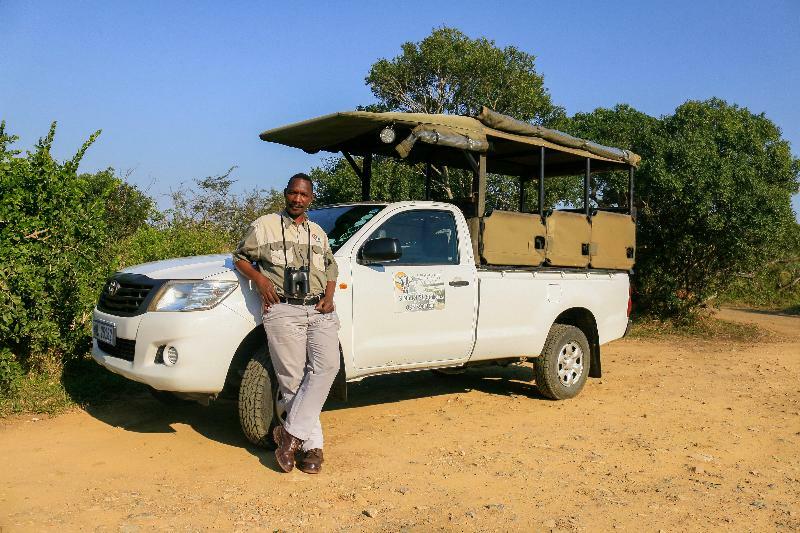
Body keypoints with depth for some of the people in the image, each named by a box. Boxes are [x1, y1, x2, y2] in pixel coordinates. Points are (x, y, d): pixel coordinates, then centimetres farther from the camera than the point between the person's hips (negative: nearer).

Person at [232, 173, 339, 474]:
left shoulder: (318, 233, 23)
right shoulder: (265, 225, 11)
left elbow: (331, 267, 31)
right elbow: (240, 257, 15)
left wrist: (329, 295, 11)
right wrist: (260, 279, -5)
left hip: (320, 311, 3)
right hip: (283, 311, -3)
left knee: (326, 366, -20)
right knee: (293, 379, -8)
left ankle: (291, 434, -14)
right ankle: (312, 445, 2)